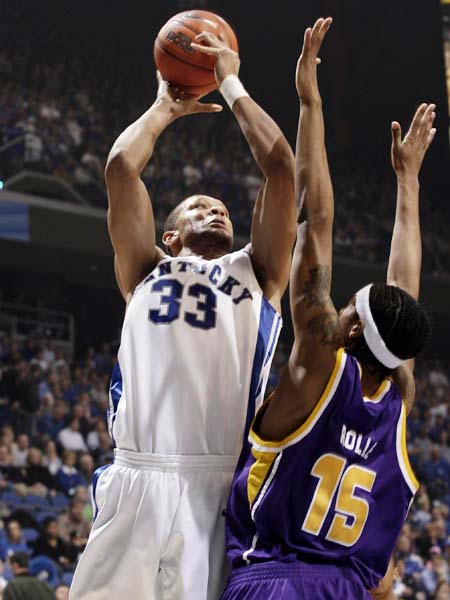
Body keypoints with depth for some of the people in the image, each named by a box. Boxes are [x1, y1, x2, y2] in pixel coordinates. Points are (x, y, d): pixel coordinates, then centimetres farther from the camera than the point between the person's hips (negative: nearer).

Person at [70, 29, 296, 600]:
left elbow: (280, 167, 14)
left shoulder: (258, 273, 23)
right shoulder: (147, 271, 22)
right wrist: (165, 107, 28)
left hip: (229, 486, 0)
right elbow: (121, 167, 12)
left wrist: (233, 87, 25)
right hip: (141, 481, 0)